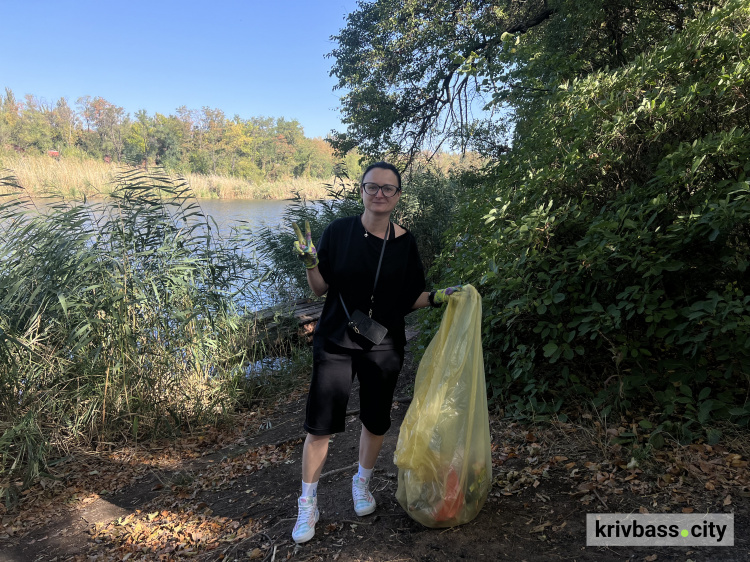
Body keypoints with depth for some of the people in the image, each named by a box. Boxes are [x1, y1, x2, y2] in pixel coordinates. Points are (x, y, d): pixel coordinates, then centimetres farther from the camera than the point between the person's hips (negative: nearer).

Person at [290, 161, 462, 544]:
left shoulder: (405, 242, -1)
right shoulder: (339, 232, -6)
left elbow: (409, 299, 6)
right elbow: (321, 289, -3)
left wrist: (438, 296, -9)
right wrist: (310, 261, -20)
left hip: (384, 347, 2)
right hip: (335, 343, -2)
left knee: (376, 422, 14)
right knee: (319, 426, 1)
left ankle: (362, 483, 42)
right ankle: (307, 505, 22)